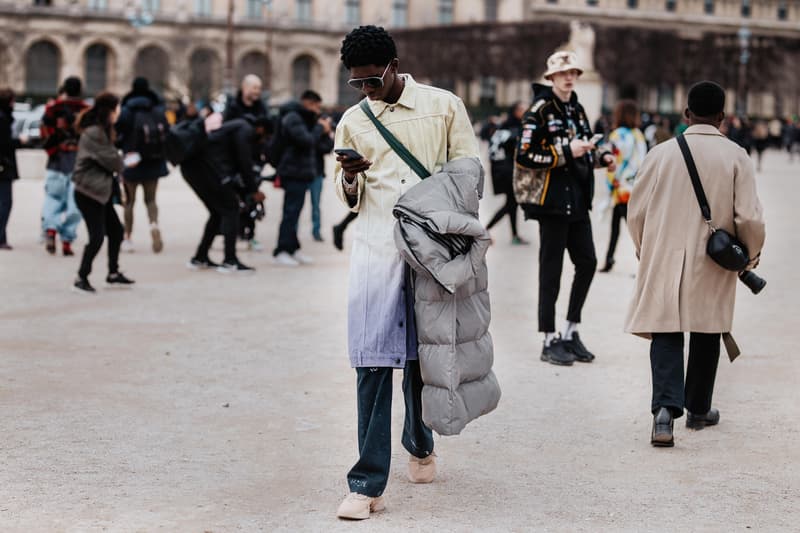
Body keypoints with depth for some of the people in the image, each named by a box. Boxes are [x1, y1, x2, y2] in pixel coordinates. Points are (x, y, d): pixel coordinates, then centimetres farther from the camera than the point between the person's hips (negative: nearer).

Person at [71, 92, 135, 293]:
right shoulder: (94, 133, -19)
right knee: (97, 237, -9)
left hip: (101, 191, 10)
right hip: (89, 192, -10)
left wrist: (119, 161, -5)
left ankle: (113, 273, 24)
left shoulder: (101, 131, 13)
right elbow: (111, 160, -16)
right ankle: (81, 278, 1)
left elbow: (109, 157, 15)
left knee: (116, 231, 13)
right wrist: (126, 161, 4)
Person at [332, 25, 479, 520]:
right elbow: (350, 200, 15)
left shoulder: (444, 106, 4)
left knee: (422, 353, 10)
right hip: (376, 251, 1)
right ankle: (368, 484, -7)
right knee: (372, 363, -8)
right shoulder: (353, 121, 11)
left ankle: (420, 446, 36)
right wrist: (348, 177, -9)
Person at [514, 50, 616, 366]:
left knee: (587, 262, 7)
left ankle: (570, 332, 20)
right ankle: (549, 341, 4)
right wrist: (566, 152, -21)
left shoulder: (577, 110, 16)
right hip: (552, 198, -8)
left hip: (578, 199, 8)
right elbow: (525, 157, -16)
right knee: (551, 268, -3)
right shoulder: (540, 111, -9)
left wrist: (600, 158, 7)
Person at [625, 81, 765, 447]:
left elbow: (635, 213, 1)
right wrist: (752, 255, 9)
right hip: (713, 266, 0)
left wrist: (645, 251, 19)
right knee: (706, 335, 16)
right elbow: (750, 218, -10)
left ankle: (666, 407, -17)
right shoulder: (735, 157, -7)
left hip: (665, 260, 0)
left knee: (666, 333, 3)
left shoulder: (661, 153, -4)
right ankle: (698, 409, 29)